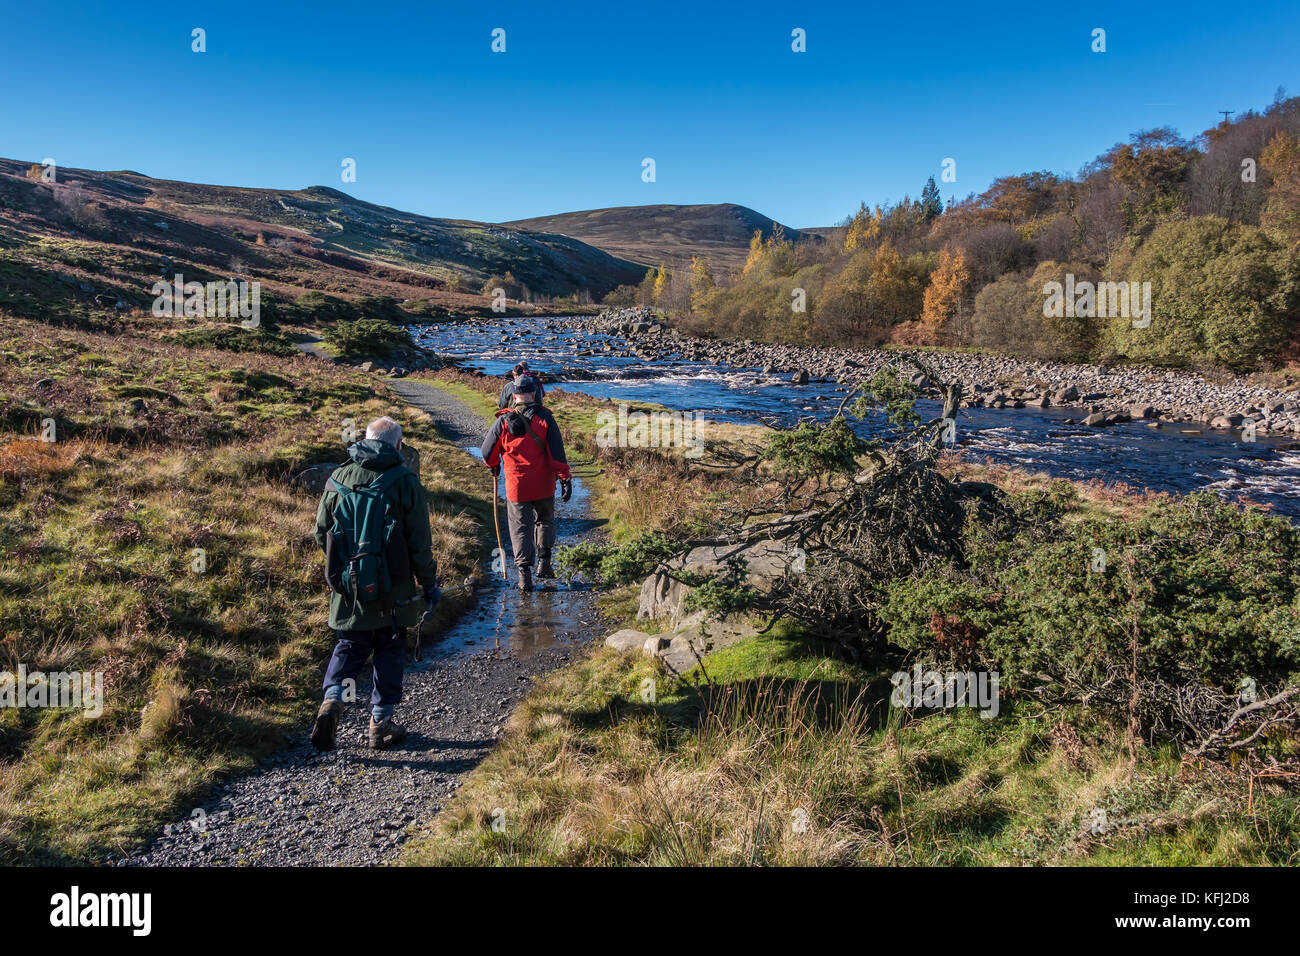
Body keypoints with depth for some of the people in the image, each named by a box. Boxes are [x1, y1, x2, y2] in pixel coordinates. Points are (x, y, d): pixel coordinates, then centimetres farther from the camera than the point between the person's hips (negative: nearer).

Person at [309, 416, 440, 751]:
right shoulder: (406, 482, -9)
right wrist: (430, 584, 4)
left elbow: (321, 534, 8)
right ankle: (381, 723, 18)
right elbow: (420, 544, -8)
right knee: (389, 651, 12)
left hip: (347, 586, 3)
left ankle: (332, 699, -4)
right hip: (392, 590, -2)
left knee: (349, 645, 18)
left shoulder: (337, 479, 1)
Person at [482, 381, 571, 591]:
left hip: (516, 485, 0)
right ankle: (544, 561, 13)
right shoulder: (544, 418, -6)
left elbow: (488, 451, 3)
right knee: (545, 520, 22)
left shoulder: (503, 420, -5)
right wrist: (565, 479, -6)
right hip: (543, 486, 0)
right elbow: (557, 452, -10)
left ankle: (524, 572, 5)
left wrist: (494, 466, 24)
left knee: (520, 527, 9)